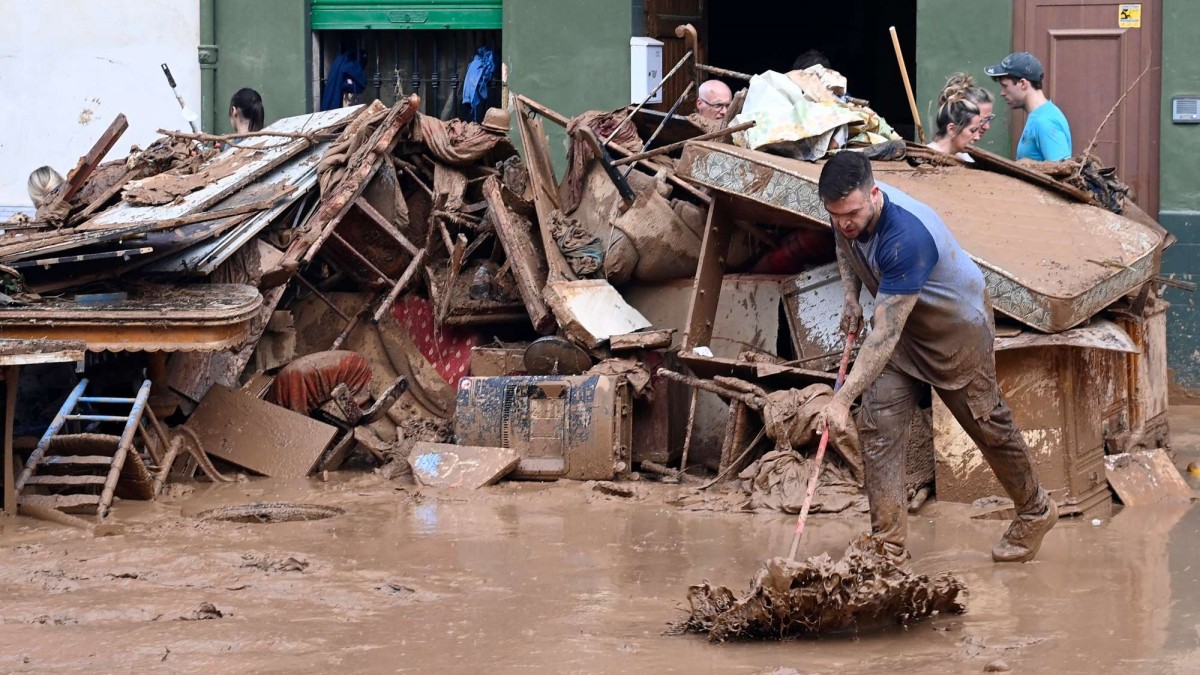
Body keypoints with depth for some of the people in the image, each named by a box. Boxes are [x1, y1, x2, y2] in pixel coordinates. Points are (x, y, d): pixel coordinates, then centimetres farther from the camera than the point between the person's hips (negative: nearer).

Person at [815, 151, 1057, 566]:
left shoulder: (906, 238, -42)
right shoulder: (846, 211, -16)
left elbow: (885, 336, -44)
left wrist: (843, 399, -48)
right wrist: (851, 298, -6)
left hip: (958, 326, -7)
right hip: (903, 325, 7)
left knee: (987, 424, 10)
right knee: (877, 427, -7)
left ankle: (1035, 512, 36)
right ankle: (889, 548, -7)